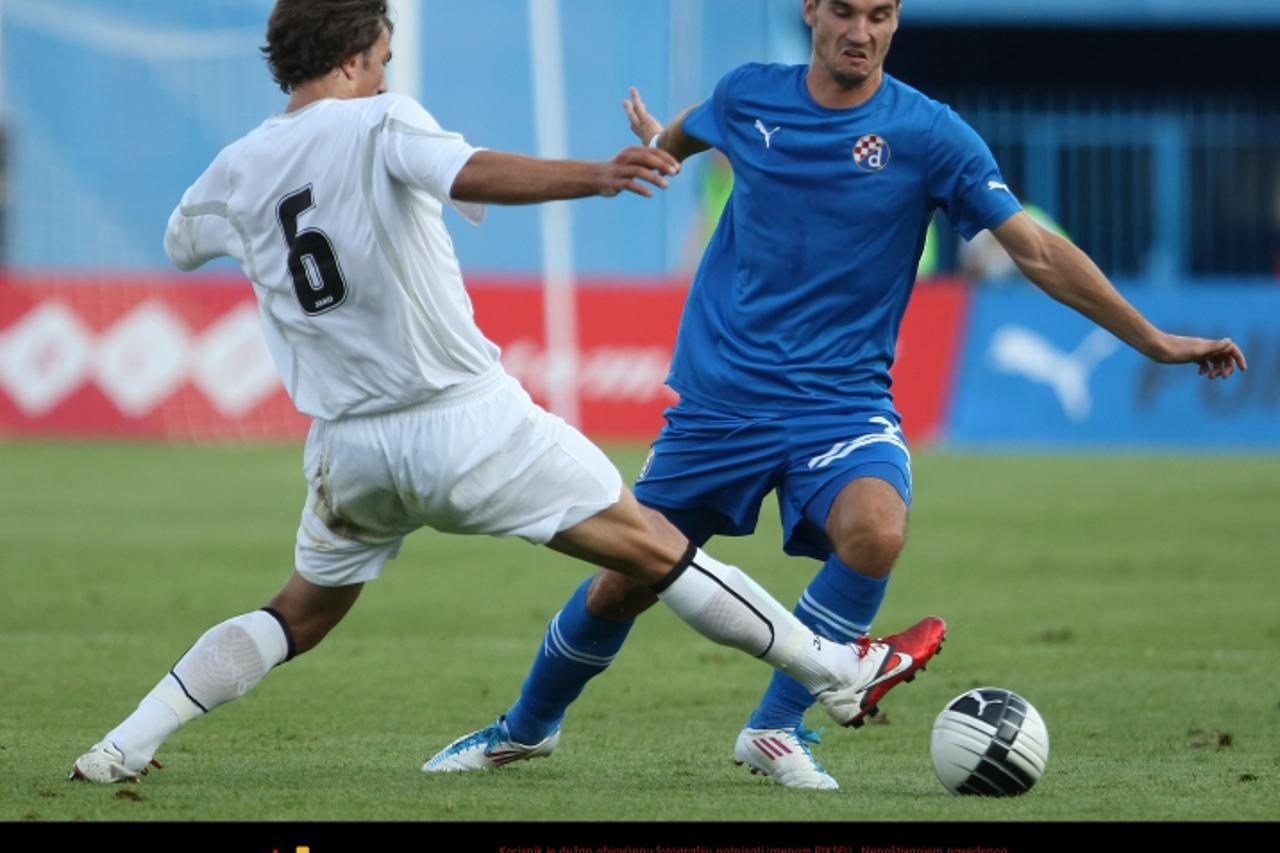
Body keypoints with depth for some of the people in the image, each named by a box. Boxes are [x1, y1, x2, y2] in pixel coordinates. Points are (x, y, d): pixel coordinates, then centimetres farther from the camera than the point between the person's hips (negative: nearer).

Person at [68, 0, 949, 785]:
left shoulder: (237, 171, 7)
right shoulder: (378, 122, -8)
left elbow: (180, 242, 29)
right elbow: (471, 175, -29)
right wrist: (597, 177, -41)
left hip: (350, 447, 5)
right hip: (465, 421, -5)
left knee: (302, 614, 24)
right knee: (653, 545, 2)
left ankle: (127, 744, 10)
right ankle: (841, 673, 7)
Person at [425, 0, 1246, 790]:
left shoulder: (929, 134, -9)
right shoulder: (748, 96, -1)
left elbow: (1036, 250, -8)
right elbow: (685, 131, 24)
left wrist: (1155, 340, -12)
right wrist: (657, 141, 47)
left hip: (842, 401, -2)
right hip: (720, 396, 2)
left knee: (876, 528, -32)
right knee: (623, 584, 6)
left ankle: (776, 728, -13)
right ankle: (526, 726, 36)